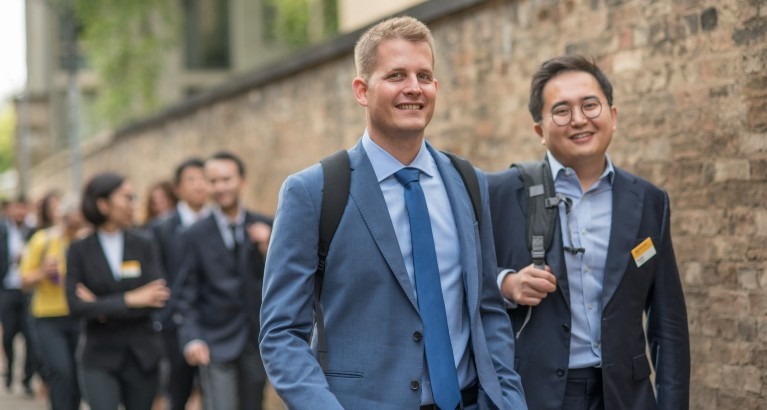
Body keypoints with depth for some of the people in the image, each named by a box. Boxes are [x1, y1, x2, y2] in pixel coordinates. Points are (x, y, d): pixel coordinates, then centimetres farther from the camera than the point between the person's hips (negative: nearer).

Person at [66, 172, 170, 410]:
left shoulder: (143, 245, 1)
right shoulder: (79, 251, -2)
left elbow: (158, 297, -9)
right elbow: (76, 306, -13)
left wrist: (104, 307, -13)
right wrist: (129, 300, -17)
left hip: (142, 355, 2)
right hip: (100, 356, -2)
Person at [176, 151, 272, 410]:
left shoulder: (265, 227, 3)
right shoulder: (195, 236, 0)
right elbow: (188, 296, 0)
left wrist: (267, 249, -15)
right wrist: (192, 339, -13)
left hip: (257, 340, 3)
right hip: (217, 344, -3)